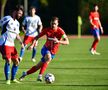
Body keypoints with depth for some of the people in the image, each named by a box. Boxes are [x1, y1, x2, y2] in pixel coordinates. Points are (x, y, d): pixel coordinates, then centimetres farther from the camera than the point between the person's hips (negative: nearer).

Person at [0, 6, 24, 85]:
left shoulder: (17, 23, 16)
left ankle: (13, 78, 20)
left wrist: (21, 42, 7)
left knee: (16, 62, 7)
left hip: (11, 44, 8)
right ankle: (7, 79, -5)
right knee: (8, 61, -16)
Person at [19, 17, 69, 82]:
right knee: (48, 57, -35)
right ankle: (40, 75, -33)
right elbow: (37, 37, 0)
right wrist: (32, 45, -16)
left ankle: (25, 73, 20)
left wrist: (58, 41, -39)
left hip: (52, 52, 1)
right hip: (46, 49, -1)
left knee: (38, 66, 1)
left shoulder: (60, 31, -16)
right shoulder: (47, 30, -10)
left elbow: (67, 42, -22)